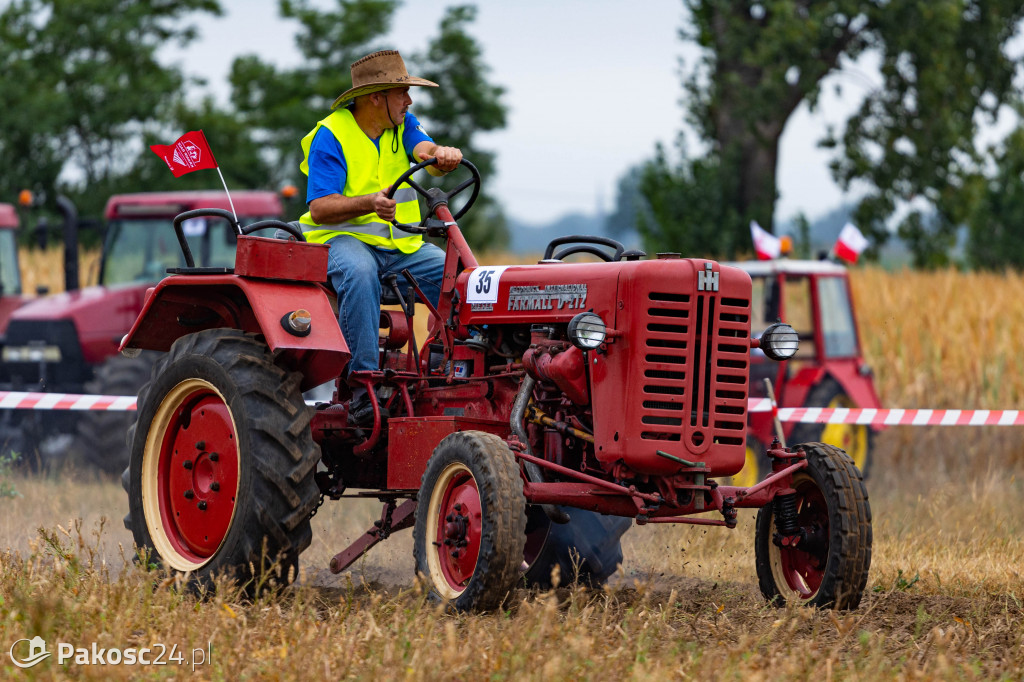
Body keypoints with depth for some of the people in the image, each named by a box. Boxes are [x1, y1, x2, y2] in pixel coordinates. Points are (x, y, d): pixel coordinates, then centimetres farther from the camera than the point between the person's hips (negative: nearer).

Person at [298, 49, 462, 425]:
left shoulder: (403, 125, 10)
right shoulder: (330, 136, -8)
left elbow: (425, 150, -11)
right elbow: (319, 209, -15)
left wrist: (443, 155, -37)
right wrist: (369, 203, -34)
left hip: (401, 244, 5)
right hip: (343, 238, -5)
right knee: (359, 273, -39)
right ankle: (363, 386, -39)